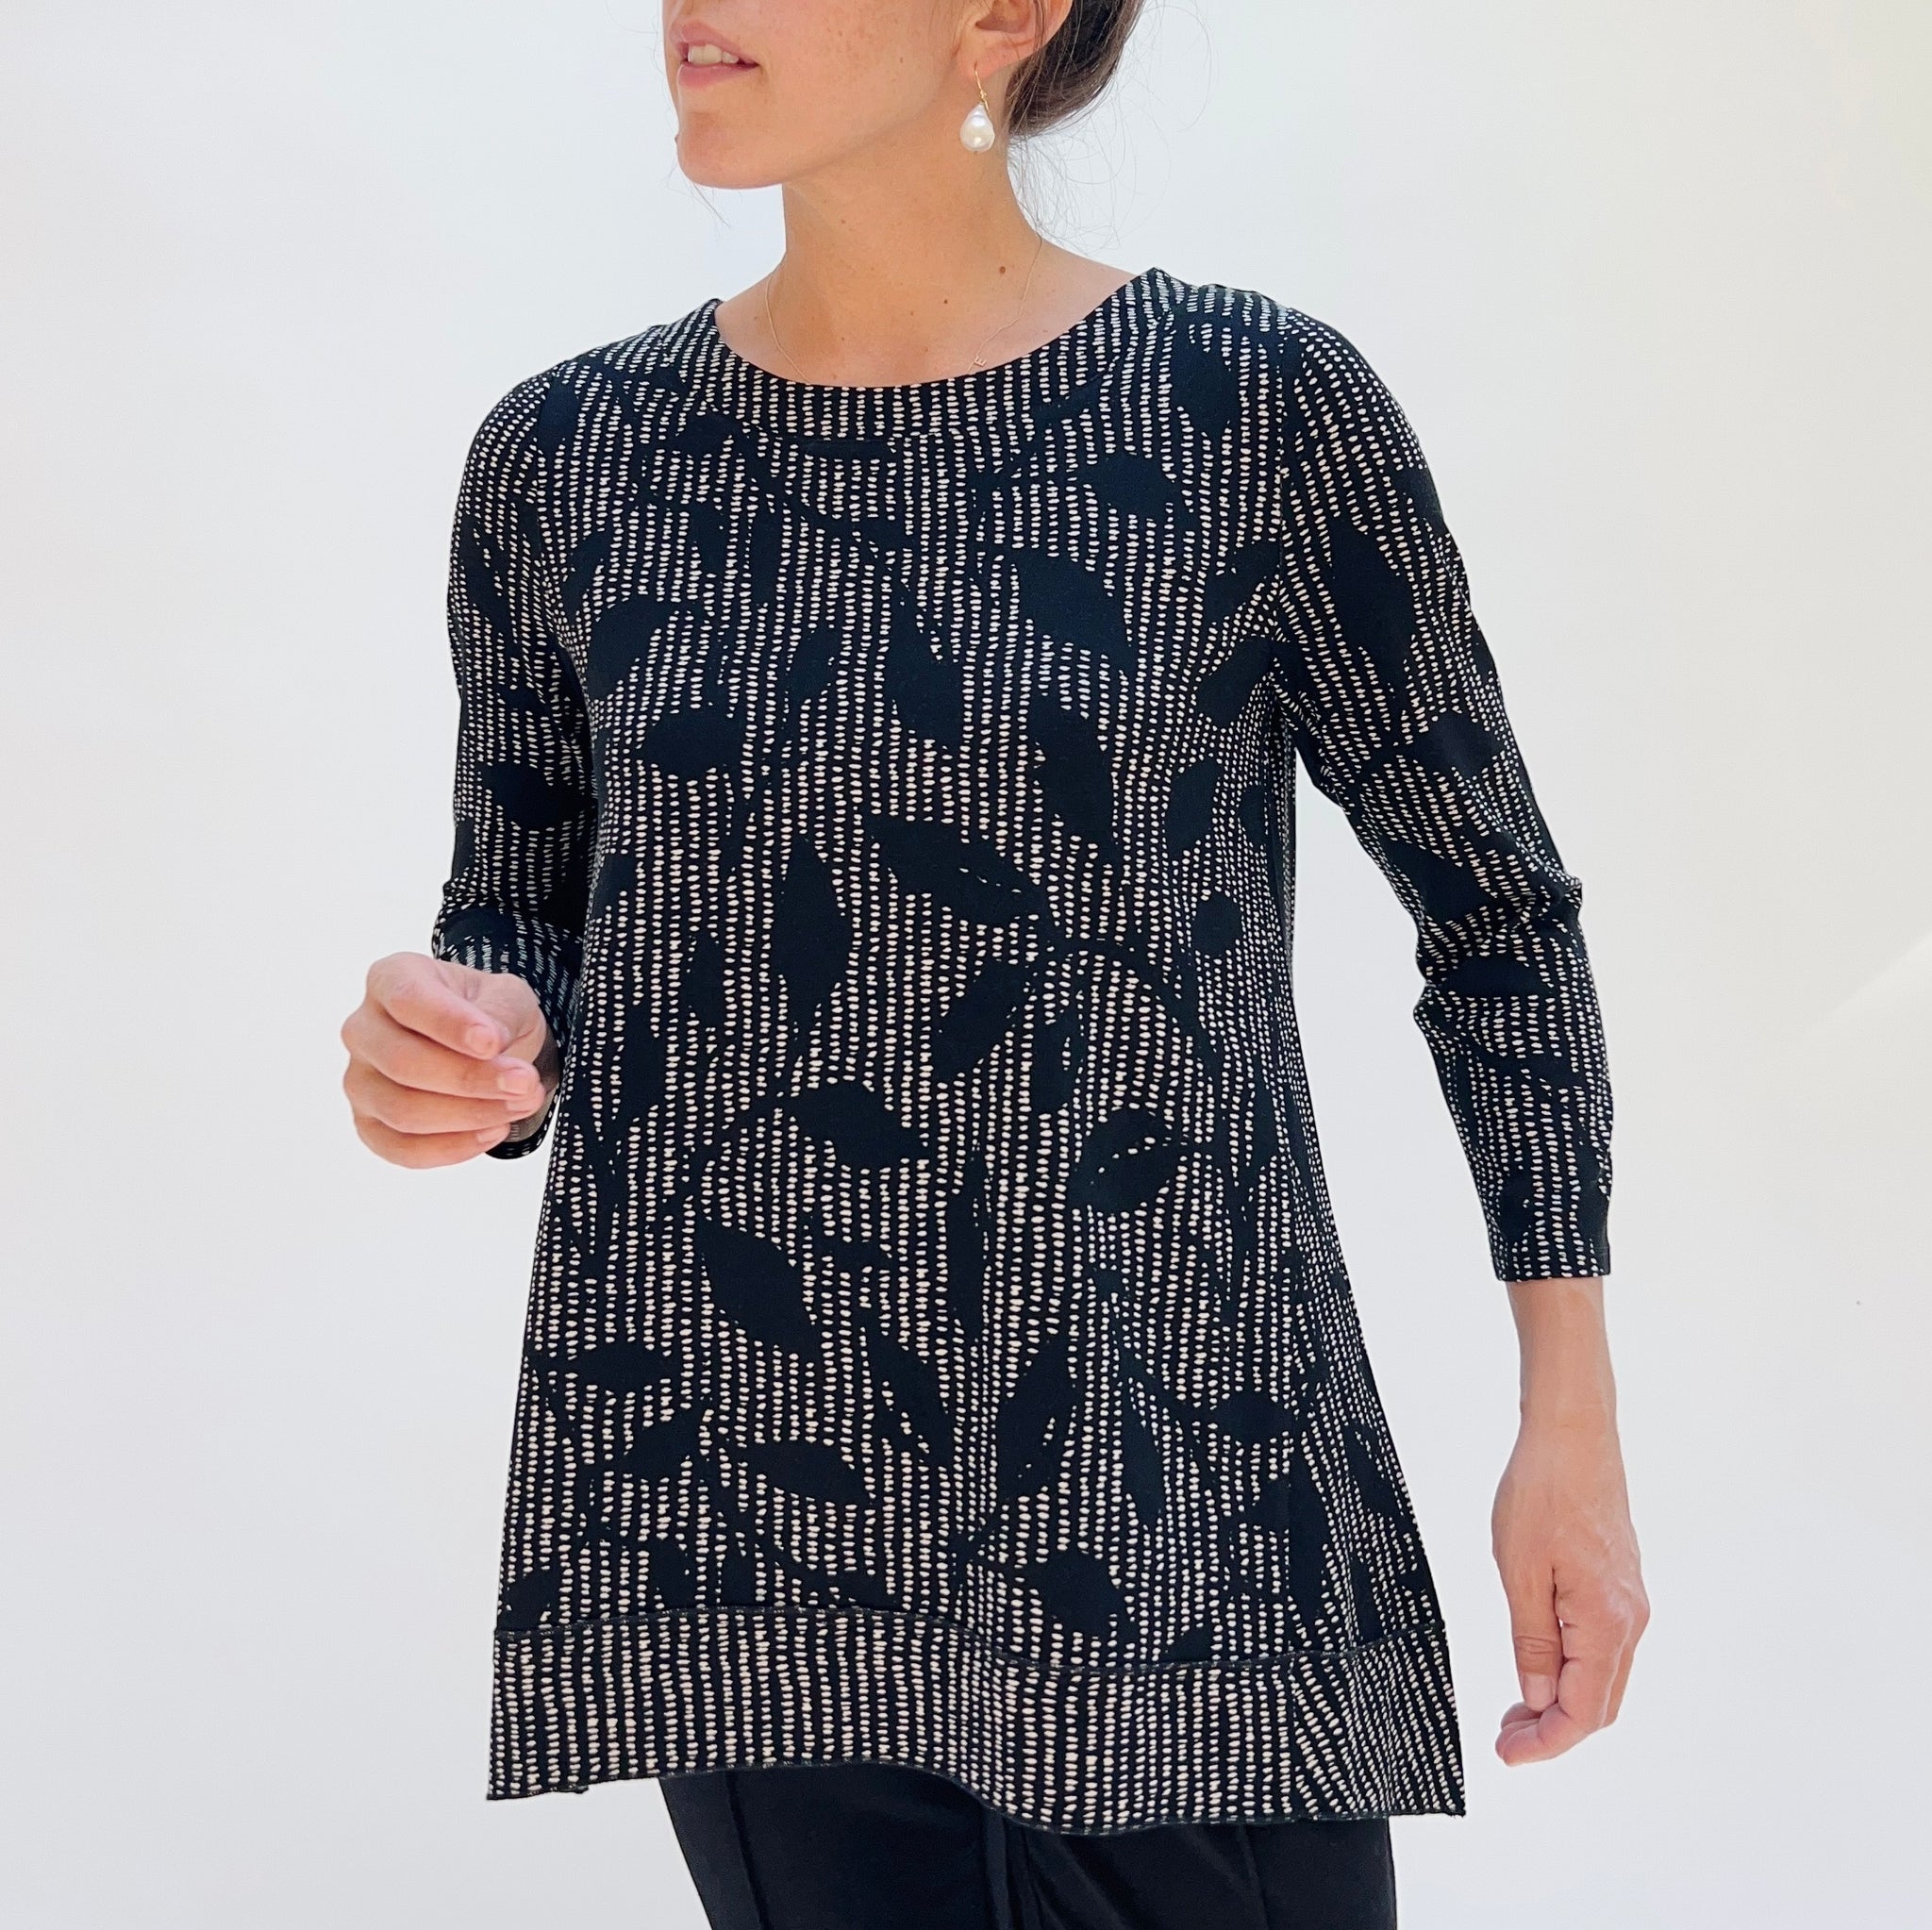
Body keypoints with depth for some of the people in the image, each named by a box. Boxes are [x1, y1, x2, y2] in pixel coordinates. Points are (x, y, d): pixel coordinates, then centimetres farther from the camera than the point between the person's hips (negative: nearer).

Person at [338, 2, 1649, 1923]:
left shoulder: (1257, 408, -6)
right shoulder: (563, 458, 2)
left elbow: (1495, 904, 2)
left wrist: (1574, 1415, 1)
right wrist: (459, 1055, -12)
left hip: (1188, 1507, -1)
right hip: (739, 1496, 2)